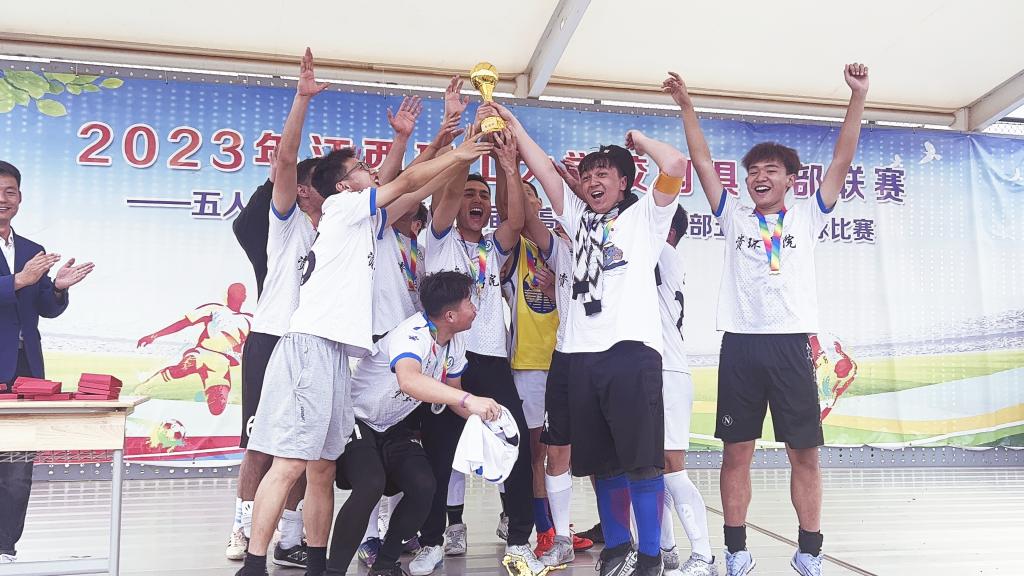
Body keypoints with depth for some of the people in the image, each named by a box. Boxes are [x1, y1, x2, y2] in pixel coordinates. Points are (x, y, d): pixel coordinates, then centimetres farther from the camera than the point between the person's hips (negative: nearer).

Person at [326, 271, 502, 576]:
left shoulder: (456, 340, -3)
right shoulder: (413, 334, -31)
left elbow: (452, 391, 10)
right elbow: (409, 380, -53)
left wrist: (485, 416, -9)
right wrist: (469, 400, -61)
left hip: (394, 427, 7)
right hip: (356, 420, -7)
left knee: (424, 487, -15)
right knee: (371, 485, -30)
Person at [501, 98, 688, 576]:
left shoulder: (645, 214, 8)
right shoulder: (576, 217, 22)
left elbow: (675, 166, -6)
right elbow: (544, 170, 17)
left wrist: (640, 140, 9)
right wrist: (512, 123, 15)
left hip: (632, 349, -5)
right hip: (582, 353, 5)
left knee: (641, 460, -4)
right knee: (603, 462, 12)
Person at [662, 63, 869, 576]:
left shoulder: (806, 217, 11)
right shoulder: (735, 218, 13)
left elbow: (842, 162, 4)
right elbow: (703, 163, 8)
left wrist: (858, 99, -4)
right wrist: (686, 106, 3)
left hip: (791, 344, 0)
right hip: (740, 345, 1)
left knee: (804, 453, 3)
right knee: (736, 451, 4)